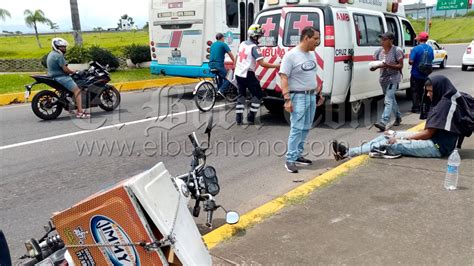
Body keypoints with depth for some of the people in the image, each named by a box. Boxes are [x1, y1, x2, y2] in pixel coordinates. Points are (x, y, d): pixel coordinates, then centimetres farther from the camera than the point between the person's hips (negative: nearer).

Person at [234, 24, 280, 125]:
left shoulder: (242, 44, 9)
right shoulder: (254, 47, -15)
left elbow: (237, 58, 21)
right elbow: (262, 63, -22)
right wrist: (276, 66, -15)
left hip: (238, 74, 8)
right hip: (248, 75, -8)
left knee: (241, 95, 16)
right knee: (258, 95, 6)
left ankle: (239, 118, 12)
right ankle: (251, 117, 4)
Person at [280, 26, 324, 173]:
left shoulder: (312, 54, 11)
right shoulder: (291, 55, -13)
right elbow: (284, 78, -16)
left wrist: (319, 92, 21)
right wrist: (287, 99, -21)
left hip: (312, 96, 8)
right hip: (298, 96, -8)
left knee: (306, 128, 11)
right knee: (297, 128, -10)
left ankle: (297, 155, 22)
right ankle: (290, 160, -4)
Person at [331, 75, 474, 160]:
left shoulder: (446, 104, -16)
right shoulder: (444, 101, 14)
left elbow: (428, 133, -17)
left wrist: (400, 138, -10)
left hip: (438, 146, -9)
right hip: (434, 140, 9)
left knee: (394, 144, -20)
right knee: (389, 135, 0)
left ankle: (347, 153, -20)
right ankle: (350, 152, -8)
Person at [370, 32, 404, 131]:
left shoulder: (397, 50, -11)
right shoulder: (379, 51, 5)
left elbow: (400, 66, -12)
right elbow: (375, 63, 11)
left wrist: (387, 65, -26)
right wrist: (374, 67, -13)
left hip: (393, 78, -7)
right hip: (383, 78, 7)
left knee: (388, 100, -17)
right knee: (391, 99, 20)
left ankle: (383, 122, -26)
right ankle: (398, 117, 39)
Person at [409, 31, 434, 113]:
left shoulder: (416, 49, -18)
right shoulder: (430, 48, 3)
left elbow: (411, 61, -22)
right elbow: (431, 59, 13)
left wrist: (410, 62, -1)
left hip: (416, 74, -6)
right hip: (425, 75, 6)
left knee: (415, 91, 2)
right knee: (421, 90, 20)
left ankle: (416, 108, 1)